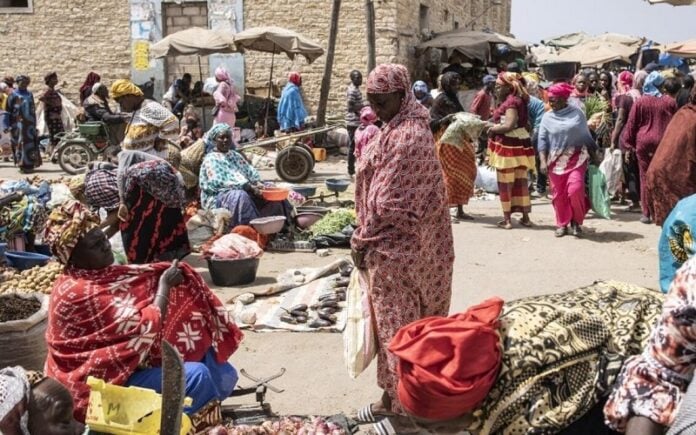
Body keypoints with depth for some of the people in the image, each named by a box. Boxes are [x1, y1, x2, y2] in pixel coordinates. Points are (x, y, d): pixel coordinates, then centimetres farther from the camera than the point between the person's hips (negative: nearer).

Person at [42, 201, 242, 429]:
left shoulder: (98, 276, 8)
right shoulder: (78, 293, -22)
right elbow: (145, 329, -23)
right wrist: (165, 285, -12)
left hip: (130, 362, 10)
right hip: (110, 381, -9)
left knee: (224, 374, -1)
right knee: (196, 376, -26)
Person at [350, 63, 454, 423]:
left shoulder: (404, 138, -23)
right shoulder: (410, 126, 10)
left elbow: (388, 201, -23)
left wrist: (362, 240, -12)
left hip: (394, 245, -10)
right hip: (410, 242, 10)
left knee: (394, 321, 1)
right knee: (414, 319, 18)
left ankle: (395, 397, 12)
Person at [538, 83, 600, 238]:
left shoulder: (577, 113, 2)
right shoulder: (548, 117, 4)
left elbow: (586, 135, 9)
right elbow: (542, 140, 3)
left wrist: (594, 156, 9)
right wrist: (543, 161, -8)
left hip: (576, 158, -2)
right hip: (556, 160, 2)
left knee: (575, 189, -16)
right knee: (559, 194, 2)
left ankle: (576, 221, 5)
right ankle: (562, 224, 16)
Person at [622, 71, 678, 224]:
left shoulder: (640, 101, -2)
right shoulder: (670, 102, 1)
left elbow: (631, 124, 0)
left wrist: (629, 146, 6)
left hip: (644, 142, 0)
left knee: (646, 178, 6)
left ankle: (647, 213, 7)